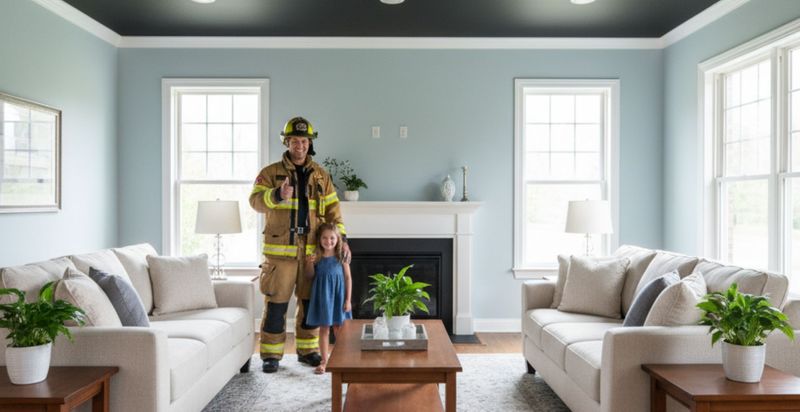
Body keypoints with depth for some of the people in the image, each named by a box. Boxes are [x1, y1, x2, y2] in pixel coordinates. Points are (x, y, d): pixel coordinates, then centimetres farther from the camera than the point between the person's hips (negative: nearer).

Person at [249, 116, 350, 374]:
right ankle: (271, 354, 15)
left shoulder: (321, 176, 10)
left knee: (310, 302, 11)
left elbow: (332, 210, 9)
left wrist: (341, 237, -2)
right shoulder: (270, 173, 0)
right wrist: (277, 195, -34)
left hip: (312, 251, 3)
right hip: (280, 249, -3)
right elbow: (256, 200, -14)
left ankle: (307, 349, 26)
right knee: (276, 304, 1)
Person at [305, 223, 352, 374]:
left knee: (339, 329, 9)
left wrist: (348, 299, -6)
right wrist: (309, 263, -12)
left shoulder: (341, 256, -5)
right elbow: (310, 276, 7)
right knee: (323, 328, 7)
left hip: (338, 295, -1)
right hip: (322, 295, 1)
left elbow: (348, 278, -3)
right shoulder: (317, 257, -2)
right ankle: (324, 360, 17)